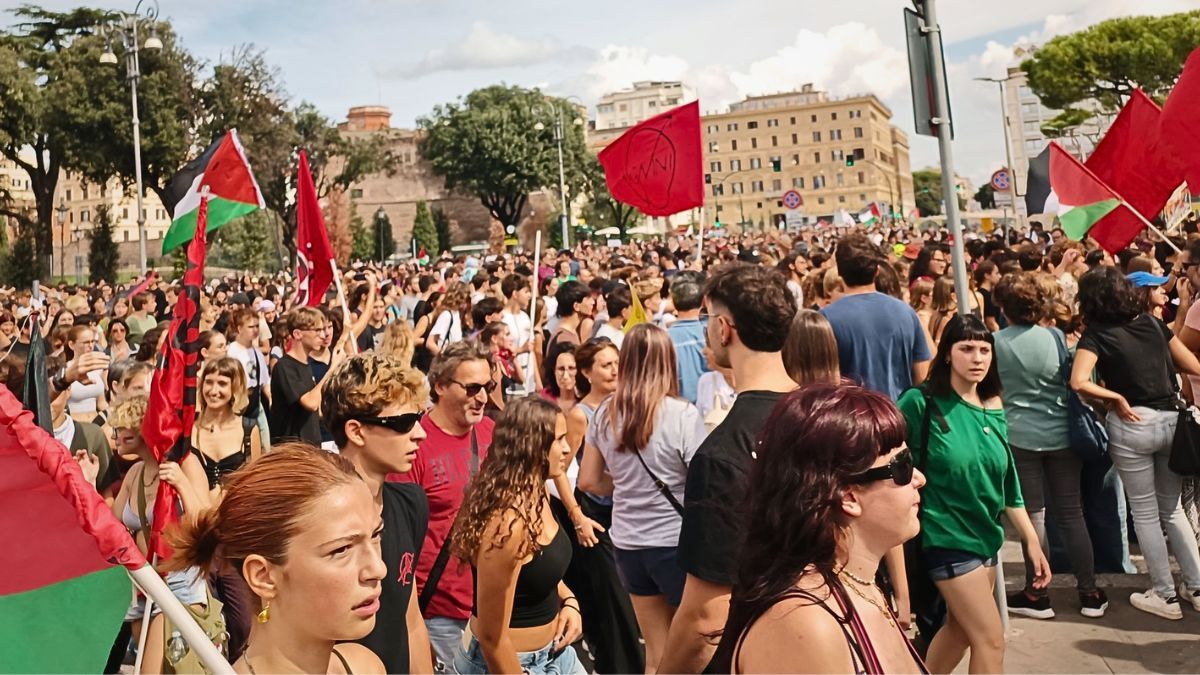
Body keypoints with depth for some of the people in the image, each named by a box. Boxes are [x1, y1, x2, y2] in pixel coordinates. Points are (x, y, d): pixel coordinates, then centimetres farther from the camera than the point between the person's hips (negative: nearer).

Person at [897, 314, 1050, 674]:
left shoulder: (993, 409, 2)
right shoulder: (921, 402, -17)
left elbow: (1007, 482, 8)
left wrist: (1031, 540, 6)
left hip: (986, 535, 7)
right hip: (947, 537, -7)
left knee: (961, 629, 18)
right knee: (991, 639, -4)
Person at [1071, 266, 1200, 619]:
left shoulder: (1095, 334, -7)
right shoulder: (1153, 323, 6)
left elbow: (1079, 382, -23)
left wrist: (1117, 398, -9)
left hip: (1133, 426, -4)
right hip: (1172, 419, 5)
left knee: (1145, 513, 10)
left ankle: (1165, 596, 18)